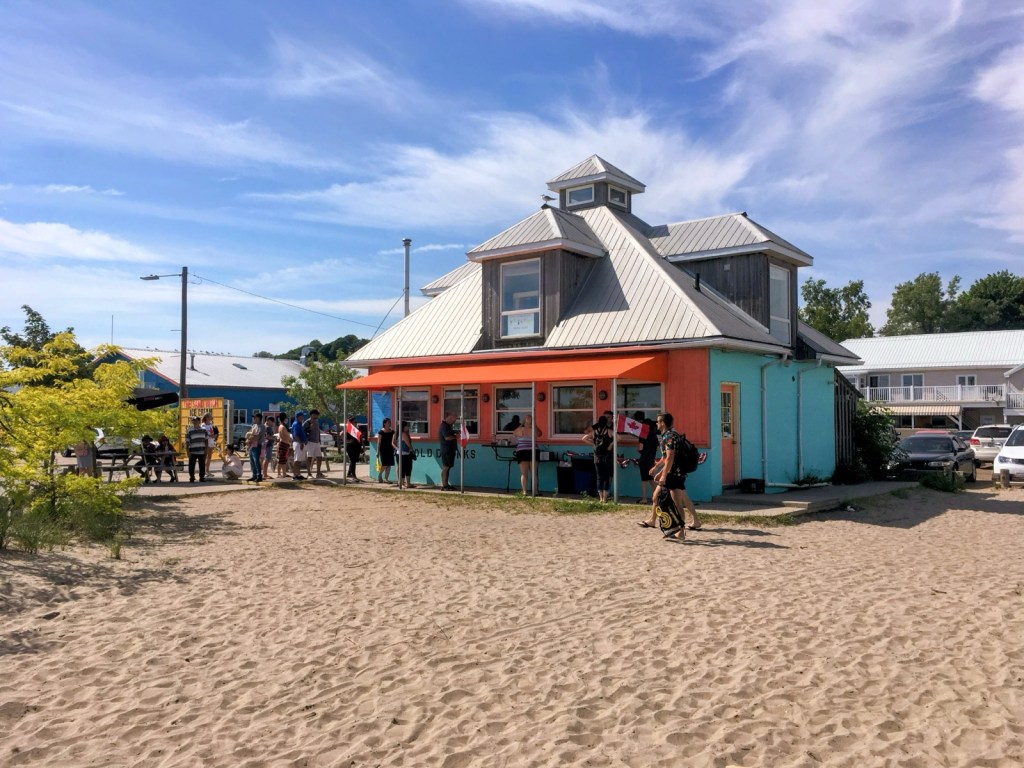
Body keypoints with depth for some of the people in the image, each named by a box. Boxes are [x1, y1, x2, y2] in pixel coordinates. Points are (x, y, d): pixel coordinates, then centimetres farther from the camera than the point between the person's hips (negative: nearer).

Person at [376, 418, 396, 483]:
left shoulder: (392, 432, 8)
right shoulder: (381, 432, -5)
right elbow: (379, 442, -5)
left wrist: (394, 449, 9)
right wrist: (378, 452, -7)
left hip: (390, 450, 5)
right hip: (383, 450, -5)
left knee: (389, 465, 3)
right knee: (384, 464, -11)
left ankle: (386, 478, 9)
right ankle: (379, 476, 10)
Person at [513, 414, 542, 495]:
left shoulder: (519, 430, -3)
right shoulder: (534, 430, -5)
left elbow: (513, 435, 18)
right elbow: (540, 434, 18)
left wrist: (520, 426, 25)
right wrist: (534, 425, 22)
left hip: (521, 452, 0)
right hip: (533, 452, 0)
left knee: (524, 474, 2)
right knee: (534, 473, 9)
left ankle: (524, 491, -4)